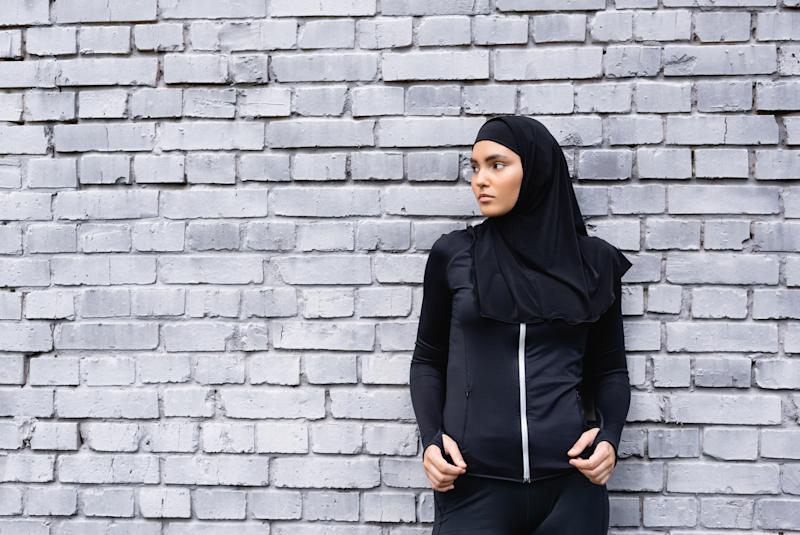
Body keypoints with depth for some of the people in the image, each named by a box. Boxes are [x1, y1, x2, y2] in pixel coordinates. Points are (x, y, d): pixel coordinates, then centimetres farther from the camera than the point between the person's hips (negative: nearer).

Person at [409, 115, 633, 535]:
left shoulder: (595, 261, 3)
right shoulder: (452, 253, 2)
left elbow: (610, 369, 10)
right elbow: (428, 360, 8)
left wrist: (610, 437, -8)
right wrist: (430, 439, -7)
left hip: (570, 481, 1)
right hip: (472, 483, -1)